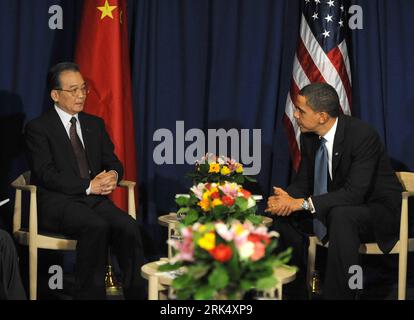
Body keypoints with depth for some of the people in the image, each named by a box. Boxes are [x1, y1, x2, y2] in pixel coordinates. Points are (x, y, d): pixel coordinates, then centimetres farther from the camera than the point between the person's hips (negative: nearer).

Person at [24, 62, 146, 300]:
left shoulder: (95, 124, 19)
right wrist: (88, 186, -19)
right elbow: (46, 174, -10)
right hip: (57, 202, -5)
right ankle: (90, 293, -26)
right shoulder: (38, 128, 1)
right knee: (97, 226, -35)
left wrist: (113, 175, -10)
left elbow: (113, 162, 17)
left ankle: (138, 293, -24)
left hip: (95, 198, 5)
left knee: (128, 227, -26)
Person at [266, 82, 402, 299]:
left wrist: (303, 203, -36)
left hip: (379, 211, -8)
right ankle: (294, 287, 8)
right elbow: (303, 182, 3)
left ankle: (340, 294, -29)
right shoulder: (309, 137, -4)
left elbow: (354, 193, -32)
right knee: (283, 214, -6)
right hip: (332, 209, 8)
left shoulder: (362, 135, -26)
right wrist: (286, 198, -21)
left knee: (340, 216, -37)